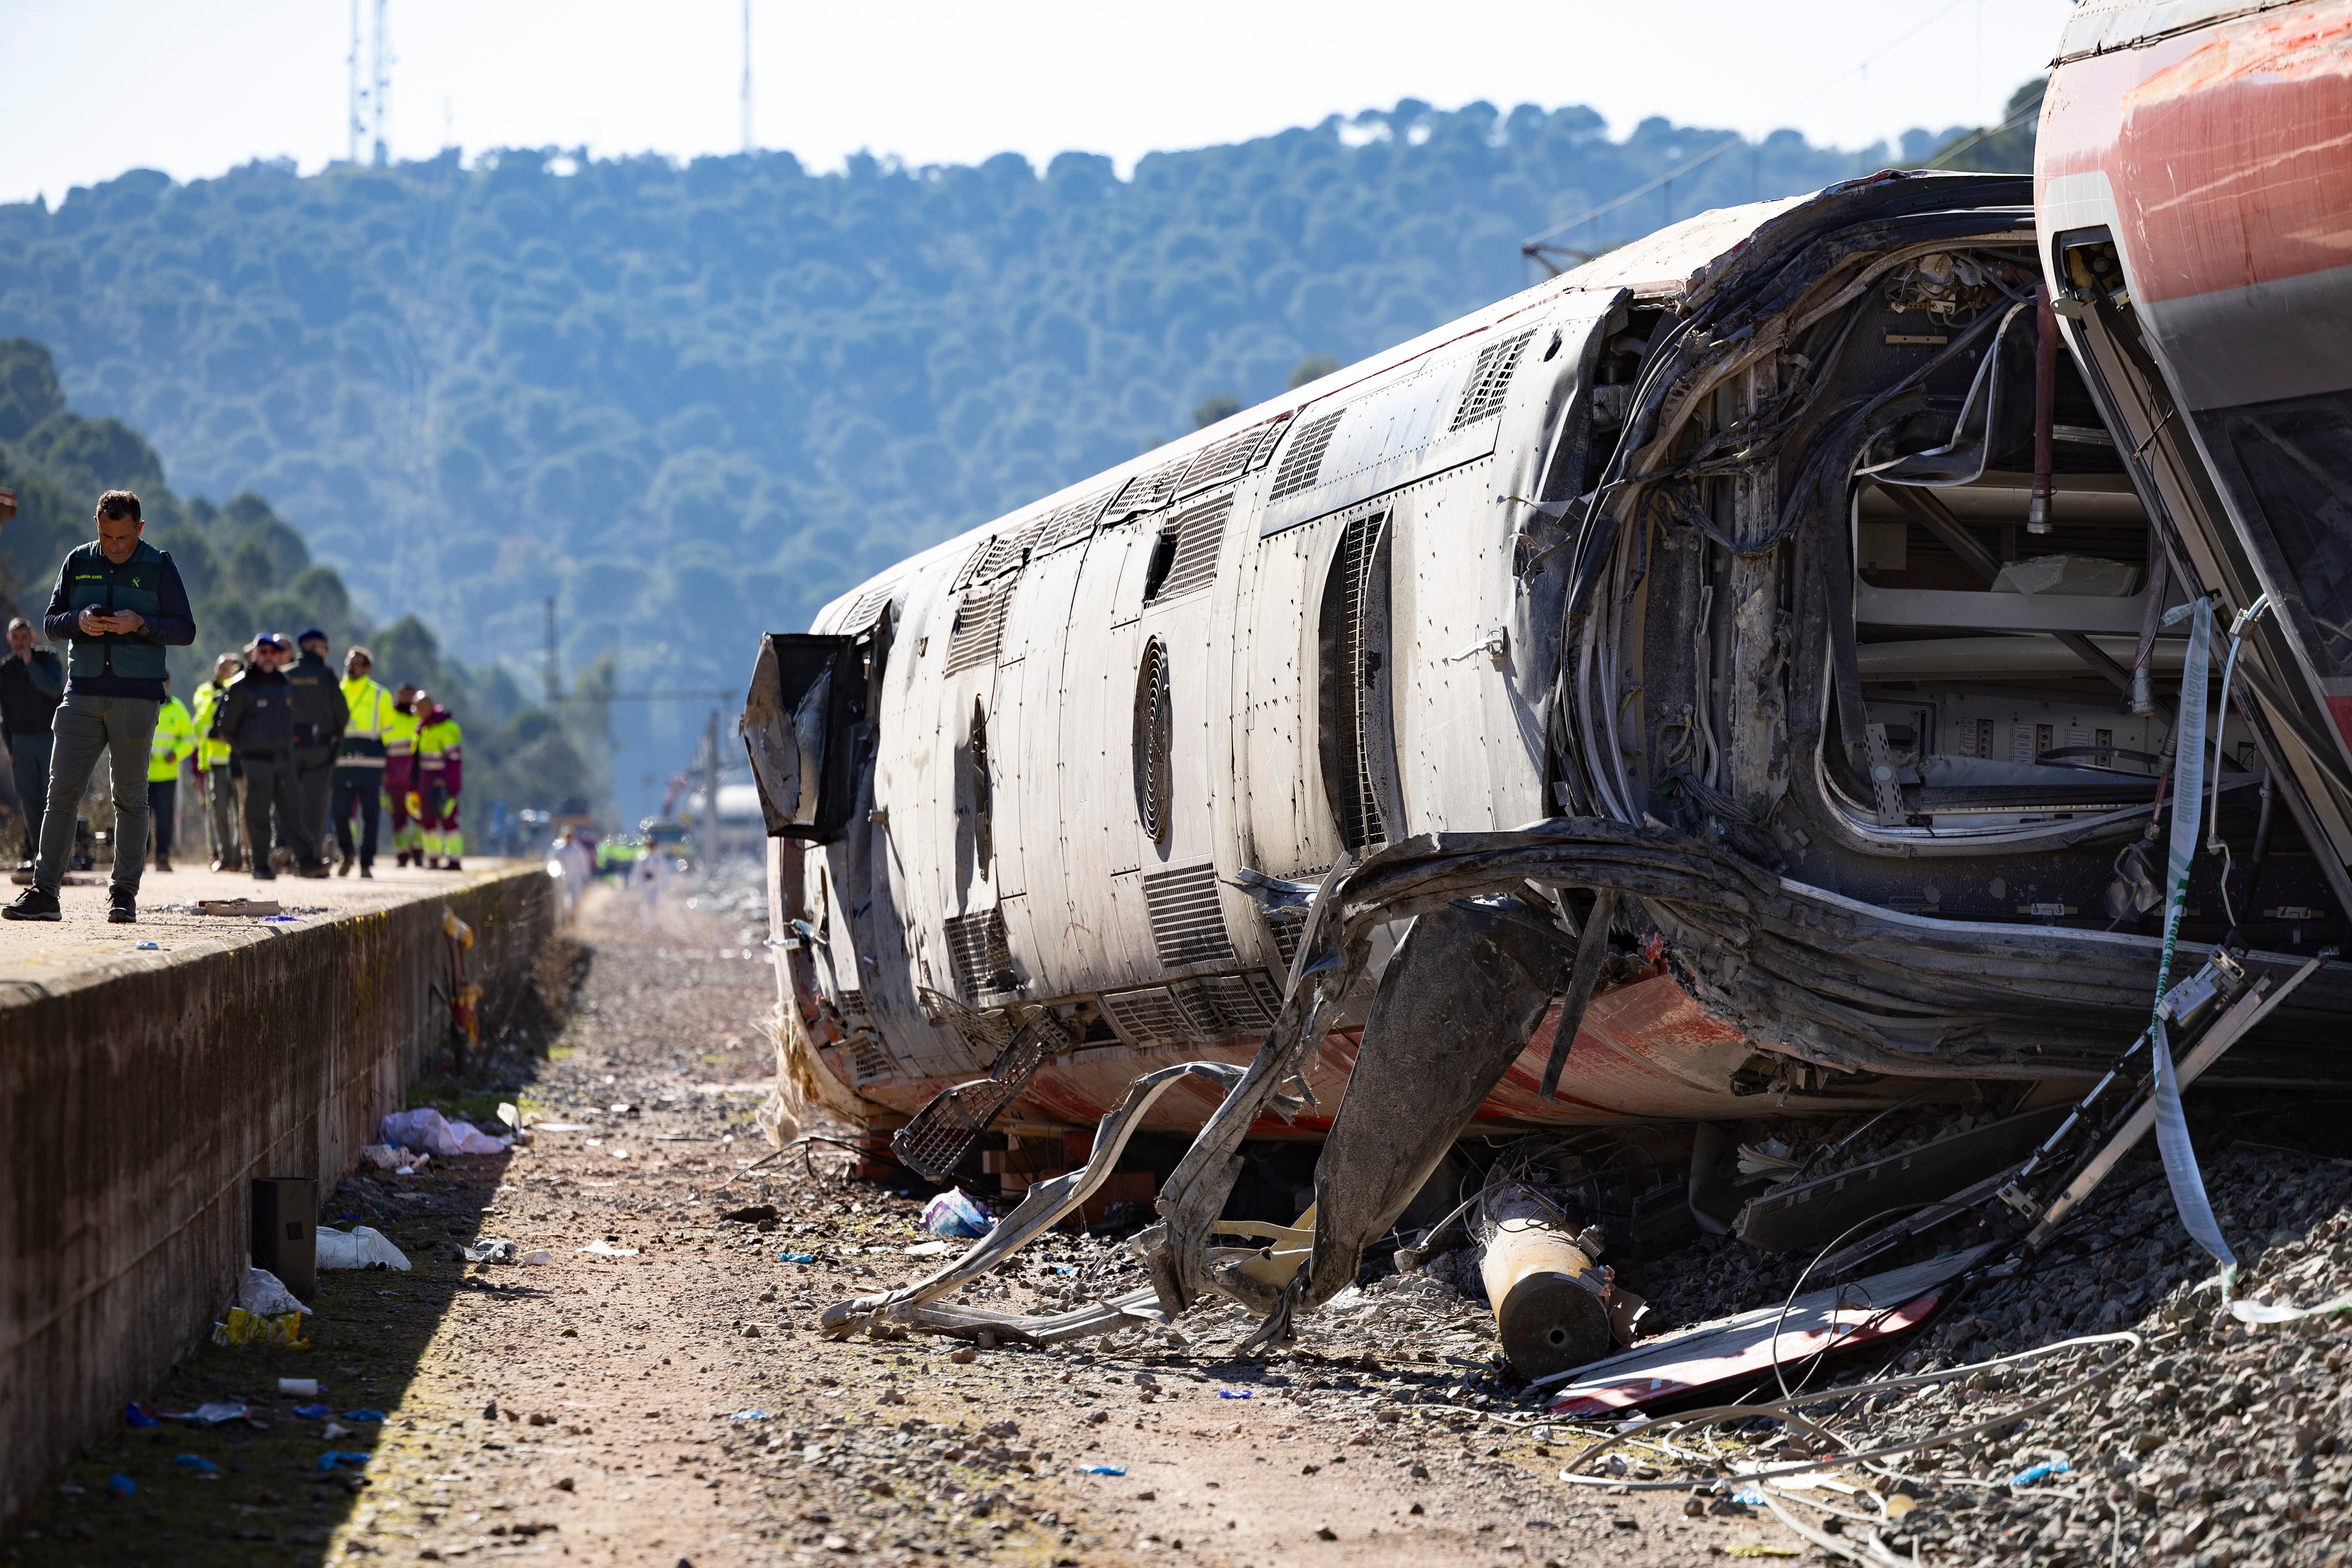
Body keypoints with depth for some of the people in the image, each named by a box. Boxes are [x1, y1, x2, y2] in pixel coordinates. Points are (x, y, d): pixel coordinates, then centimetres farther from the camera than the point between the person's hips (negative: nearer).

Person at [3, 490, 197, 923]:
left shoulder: (159, 567, 2)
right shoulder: (78, 562, 10)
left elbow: (186, 630, 1)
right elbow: (51, 623, 11)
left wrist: (139, 624, -15)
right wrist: (79, 622, -11)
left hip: (136, 698, -2)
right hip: (83, 693, 2)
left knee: (130, 797, 1)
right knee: (62, 790, -4)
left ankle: (124, 894, 6)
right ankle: (44, 892, -5)